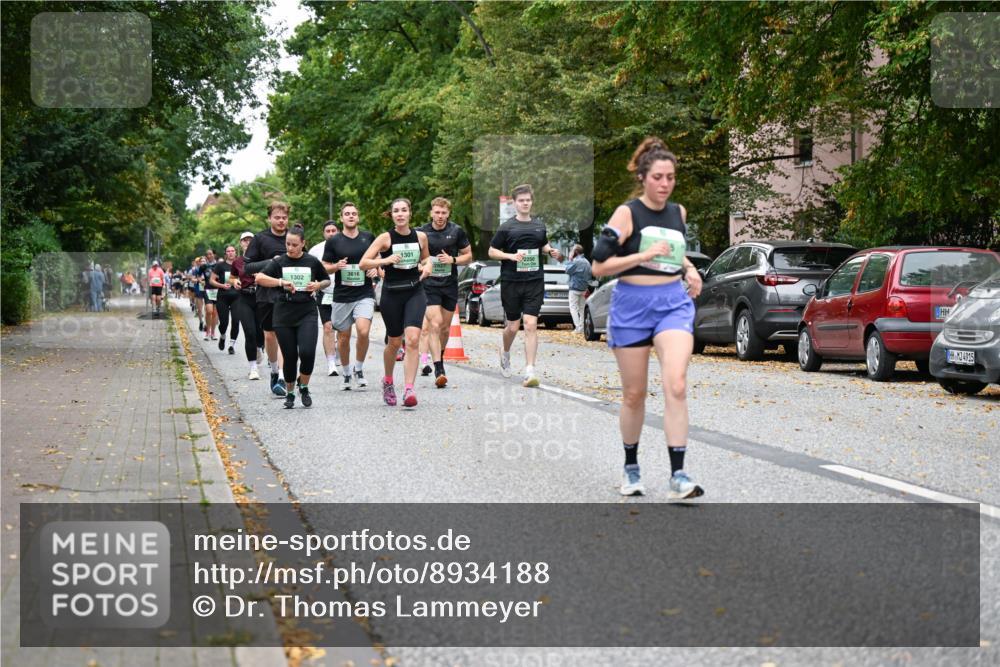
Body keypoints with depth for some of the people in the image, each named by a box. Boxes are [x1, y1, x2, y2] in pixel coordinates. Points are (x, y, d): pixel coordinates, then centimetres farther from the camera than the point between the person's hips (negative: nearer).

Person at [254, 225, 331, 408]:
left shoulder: (312, 262, 3)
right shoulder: (279, 262, 1)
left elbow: (327, 280, 18)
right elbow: (259, 278, -13)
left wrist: (318, 285, -4)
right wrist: (281, 282, -25)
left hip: (307, 314, 0)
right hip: (283, 315, 0)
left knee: (307, 352, -16)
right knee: (290, 356, 4)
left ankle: (304, 388, 9)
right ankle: (289, 393, 24)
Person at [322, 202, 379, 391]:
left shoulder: (368, 237, 5)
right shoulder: (333, 241, 1)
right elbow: (324, 267, 6)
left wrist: (376, 270, -3)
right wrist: (337, 266, -14)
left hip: (365, 294, 0)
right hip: (342, 296, 1)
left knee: (363, 331, -19)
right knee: (343, 337, 7)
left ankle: (359, 369, 3)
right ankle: (346, 374, 27)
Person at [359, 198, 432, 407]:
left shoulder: (420, 236, 4)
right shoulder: (385, 238, -5)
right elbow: (363, 264, -8)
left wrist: (427, 265, 1)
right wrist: (385, 260, -22)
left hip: (415, 292, 1)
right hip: (391, 294, -1)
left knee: (413, 339, -17)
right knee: (395, 342, 10)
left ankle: (408, 390, -18)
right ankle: (388, 382, 37)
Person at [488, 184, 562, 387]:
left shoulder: (539, 226, 10)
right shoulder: (506, 227, -1)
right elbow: (492, 251, 2)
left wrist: (551, 251, 6)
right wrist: (511, 256, -14)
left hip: (534, 282, 2)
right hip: (511, 282, -1)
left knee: (530, 325, -10)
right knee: (513, 326, 8)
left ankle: (530, 371, -11)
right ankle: (505, 353, 41)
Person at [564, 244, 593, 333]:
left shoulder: (576, 261, -15)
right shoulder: (587, 262, 12)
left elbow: (568, 270, -10)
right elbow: (590, 275, 14)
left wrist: (570, 260, -3)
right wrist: (587, 287, 15)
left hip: (575, 288, -8)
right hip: (584, 288, 8)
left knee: (573, 307, -5)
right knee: (582, 308, 13)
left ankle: (578, 327, -15)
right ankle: (582, 327, 12)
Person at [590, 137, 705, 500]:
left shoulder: (679, 212, 10)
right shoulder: (627, 213, -6)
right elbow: (598, 266, -11)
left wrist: (689, 269, 11)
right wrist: (645, 255, -18)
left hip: (674, 303, 3)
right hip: (632, 305, -3)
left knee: (676, 386, -16)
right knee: (634, 394, 7)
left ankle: (678, 477, -16)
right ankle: (631, 468, 28)